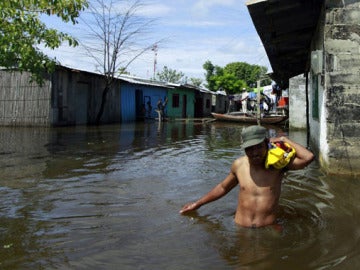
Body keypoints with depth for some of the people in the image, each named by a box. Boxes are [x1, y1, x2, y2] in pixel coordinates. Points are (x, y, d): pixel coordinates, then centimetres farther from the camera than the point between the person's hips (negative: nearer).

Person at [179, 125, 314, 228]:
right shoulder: (239, 165, 1)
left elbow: (308, 157, -20)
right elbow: (223, 187, 18)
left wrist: (284, 140, -10)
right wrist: (198, 204, 25)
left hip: (267, 227, -2)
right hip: (240, 227, 2)